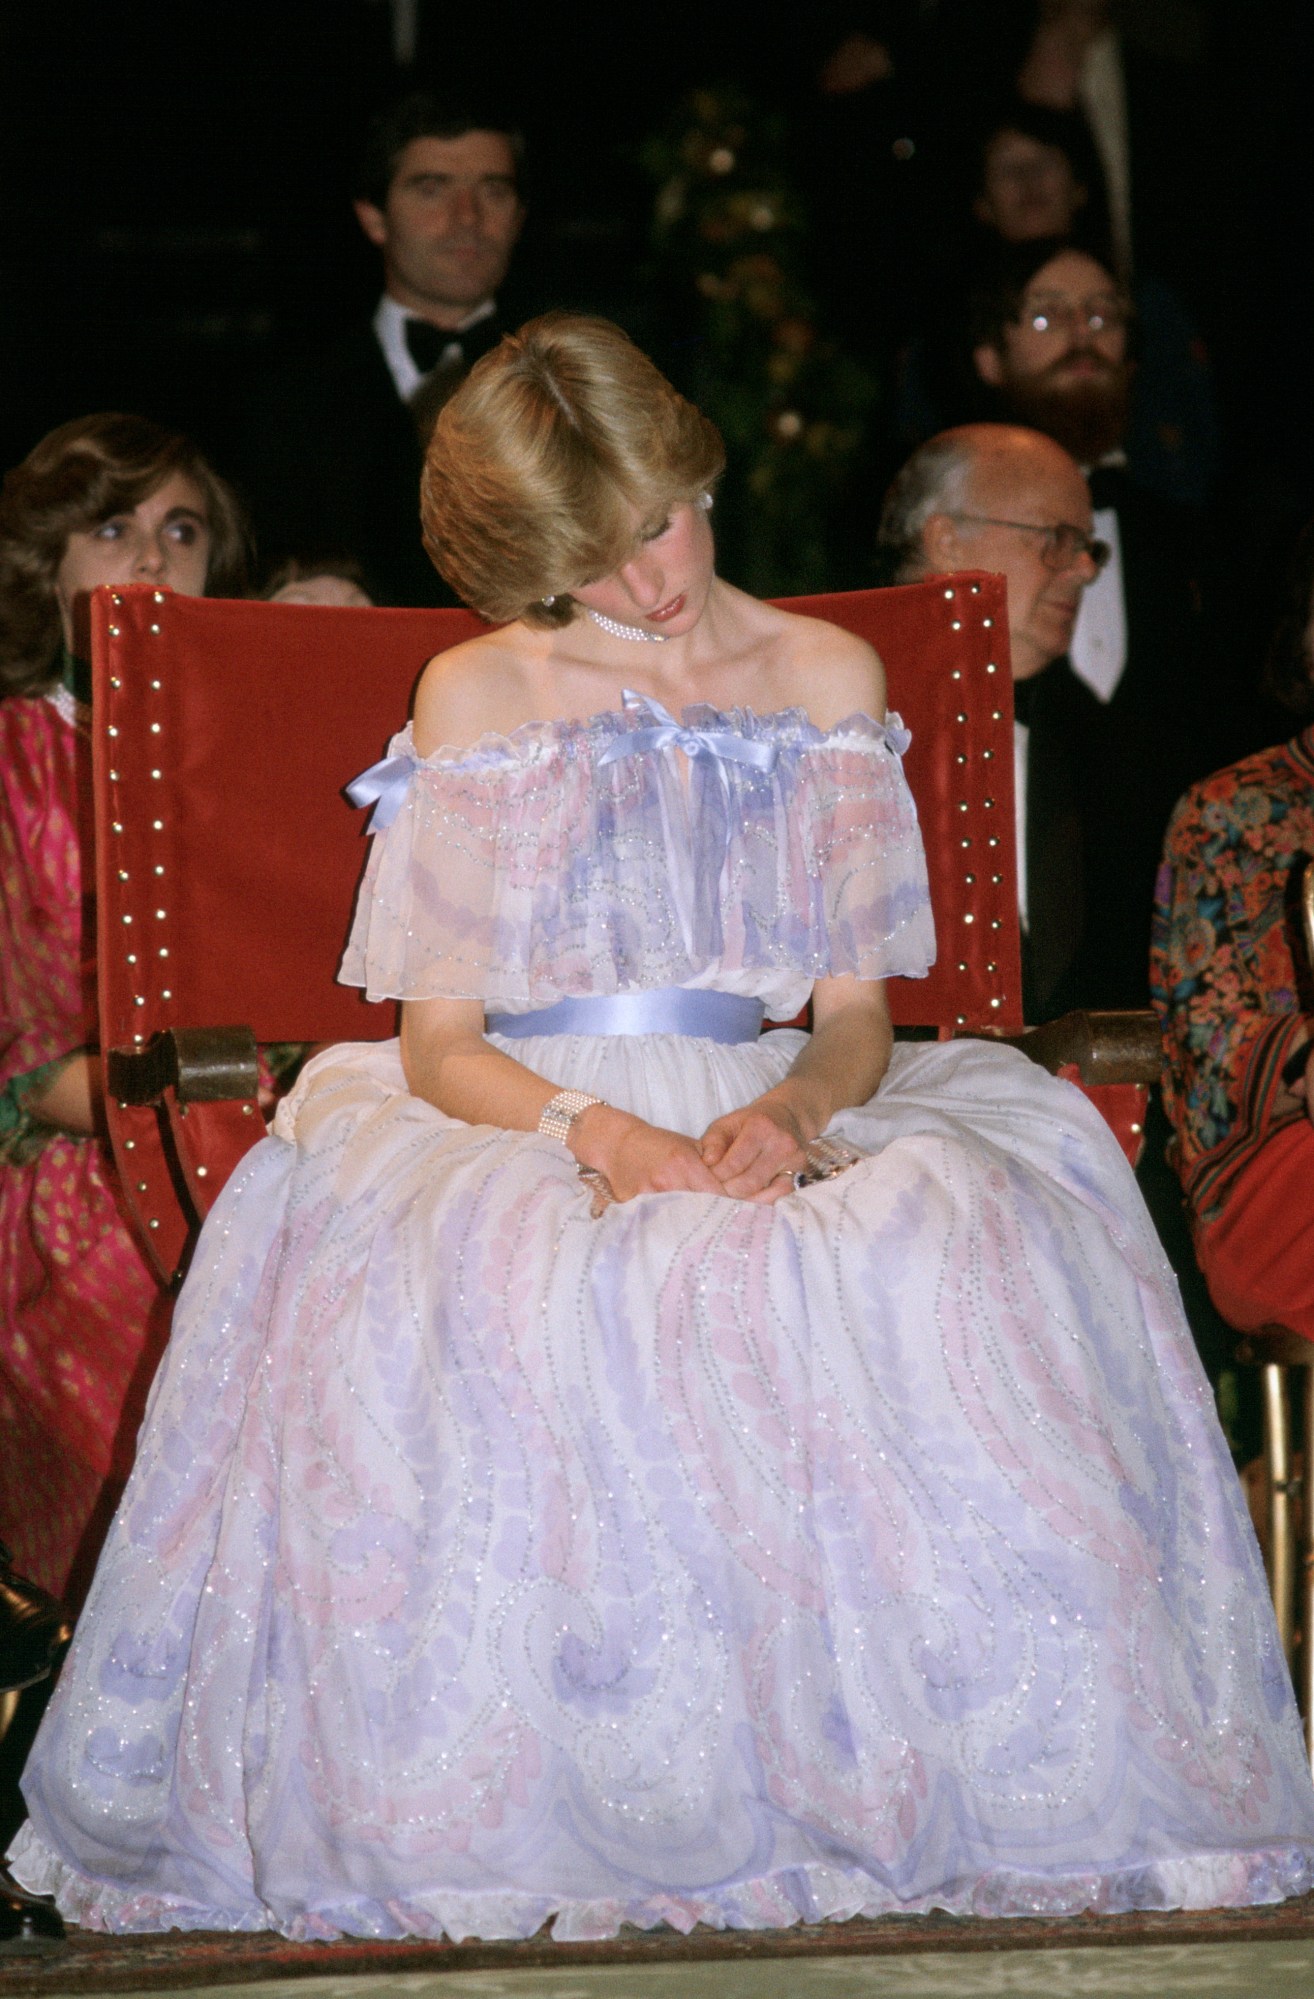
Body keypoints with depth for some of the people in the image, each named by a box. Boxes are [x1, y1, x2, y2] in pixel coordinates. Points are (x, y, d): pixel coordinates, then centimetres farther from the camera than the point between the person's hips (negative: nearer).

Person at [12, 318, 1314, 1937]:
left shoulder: (826, 681, 12)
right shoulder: (478, 698, 6)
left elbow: (858, 1017, 9)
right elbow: (438, 1044, 1)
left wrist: (793, 1111, -16)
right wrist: (604, 1133, -20)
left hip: (766, 1122, 2)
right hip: (520, 1125, -2)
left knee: (949, 1252, -33)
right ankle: (507, 1810, -26)